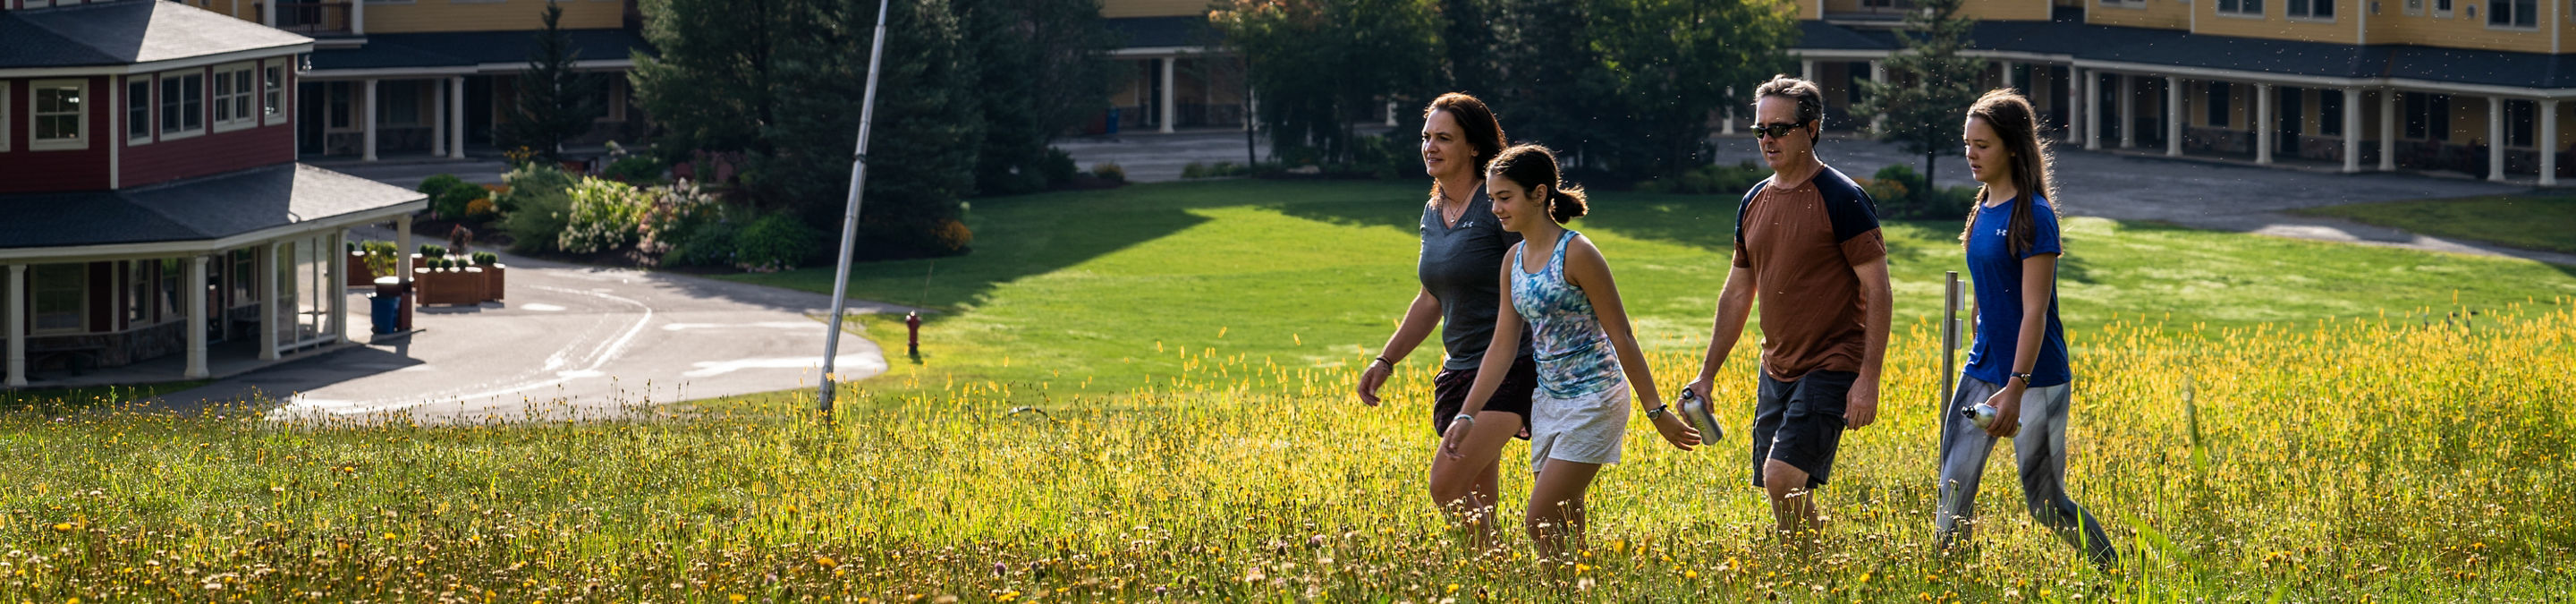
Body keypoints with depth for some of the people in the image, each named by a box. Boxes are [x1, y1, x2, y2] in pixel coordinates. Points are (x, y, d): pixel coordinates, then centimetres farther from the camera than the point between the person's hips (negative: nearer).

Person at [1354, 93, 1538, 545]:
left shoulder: (1497, 206, -12)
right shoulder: (1434, 212, 13)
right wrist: (1386, 361, 18)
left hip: (1511, 369, -8)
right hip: (1459, 371, 8)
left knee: (1447, 487, -19)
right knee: (1477, 504, 7)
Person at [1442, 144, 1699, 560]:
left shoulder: (1576, 254, -15)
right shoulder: (1515, 260, 7)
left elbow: (1621, 337, -13)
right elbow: (1503, 346, 10)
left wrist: (1657, 412, -11)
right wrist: (1466, 417, 4)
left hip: (1594, 401, -8)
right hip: (1549, 400, 8)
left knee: (1541, 526, -13)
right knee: (1564, 532, 7)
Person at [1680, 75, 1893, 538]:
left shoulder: (1841, 199, -11)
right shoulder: (1754, 203, 11)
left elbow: (1877, 290, -12)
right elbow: (1737, 294, 19)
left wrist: (1868, 378, -19)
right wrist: (1706, 376, 16)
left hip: (1830, 368, -7)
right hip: (1776, 371, 7)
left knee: (1783, 476, -20)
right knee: (1786, 498, 6)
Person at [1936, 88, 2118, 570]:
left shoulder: (2033, 216, -15)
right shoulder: (1984, 211, 9)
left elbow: (2035, 310, -19)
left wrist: (2016, 387, -25)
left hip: (2034, 377, -7)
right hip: (1982, 368, 7)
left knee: (2045, 502, 1)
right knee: (1954, 489, -2)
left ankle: (2113, 573, 20)